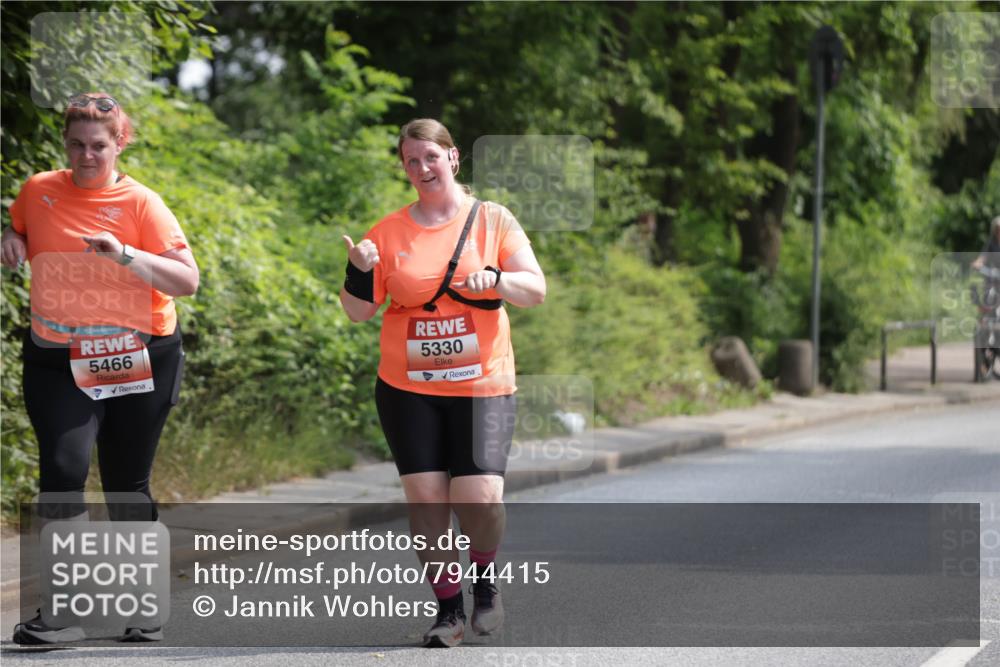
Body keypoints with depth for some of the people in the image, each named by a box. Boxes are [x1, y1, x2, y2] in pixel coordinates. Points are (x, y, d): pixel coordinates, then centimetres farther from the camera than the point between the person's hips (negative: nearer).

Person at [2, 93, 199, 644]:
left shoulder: (140, 203, -6)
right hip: (57, 360, 1)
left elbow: (187, 280, -11)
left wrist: (124, 254, -25)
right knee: (62, 470, -17)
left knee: (127, 484, 7)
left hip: (138, 360, -1)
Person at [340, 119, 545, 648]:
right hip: (407, 389, 2)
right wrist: (359, 272, -13)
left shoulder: (493, 220, 2)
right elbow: (359, 311, 6)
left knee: (480, 499, -14)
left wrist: (496, 279, -22)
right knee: (425, 499, -4)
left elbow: (535, 290, -3)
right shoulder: (388, 232, 5)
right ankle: (448, 608, 12)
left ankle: (485, 577, 17)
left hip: (481, 386, -1)